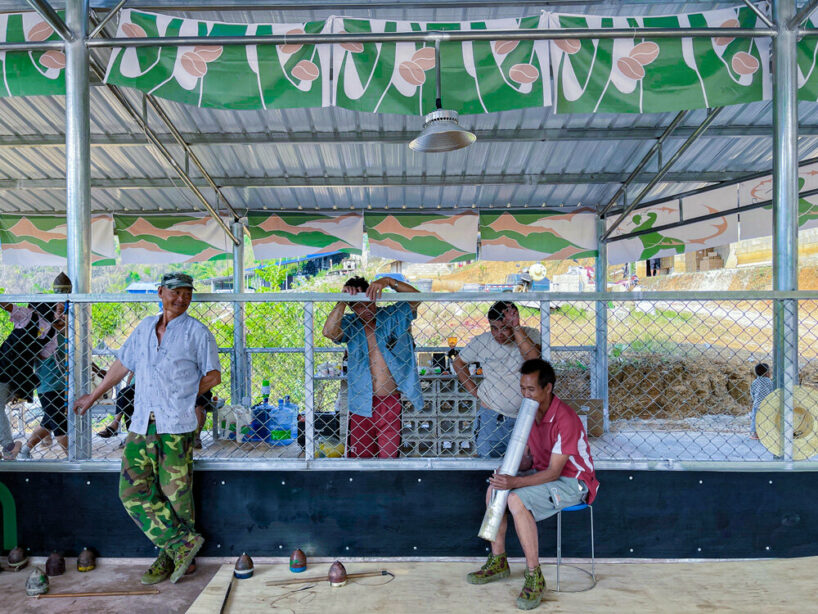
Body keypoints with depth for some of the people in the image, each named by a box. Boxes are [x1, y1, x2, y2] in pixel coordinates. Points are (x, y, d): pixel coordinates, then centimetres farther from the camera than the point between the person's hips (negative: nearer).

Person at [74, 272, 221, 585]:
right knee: (133, 491, 1)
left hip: (176, 426, -5)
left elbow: (213, 375, 3)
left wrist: (182, 396, -3)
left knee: (175, 494, -1)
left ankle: (171, 555, 16)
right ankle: (183, 542, 8)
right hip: (141, 424, 5)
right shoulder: (144, 328, 14)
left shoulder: (197, 332, 0)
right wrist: (93, 396, 31)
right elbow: (122, 364, 25)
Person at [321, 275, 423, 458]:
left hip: (390, 401, 0)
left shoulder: (391, 316, 2)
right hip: (361, 402, 1)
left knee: (389, 454, 6)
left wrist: (388, 282, -22)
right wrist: (342, 301, -20)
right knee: (361, 455, 7)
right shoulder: (349, 324, 2)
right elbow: (329, 332, -17)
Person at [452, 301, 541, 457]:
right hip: (491, 416, 0)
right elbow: (458, 362, 10)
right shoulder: (481, 342, -4)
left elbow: (534, 357, -24)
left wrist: (516, 328, -24)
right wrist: (474, 390, 1)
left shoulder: (529, 334, -4)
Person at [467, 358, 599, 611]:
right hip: (544, 474, 9)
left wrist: (516, 482, -36)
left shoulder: (564, 419, -26)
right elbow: (528, 458, 8)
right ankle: (498, 561, 9)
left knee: (517, 500, -28)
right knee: (494, 489, -5)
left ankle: (534, 577, -14)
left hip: (572, 483, -9)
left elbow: (553, 472, -27)